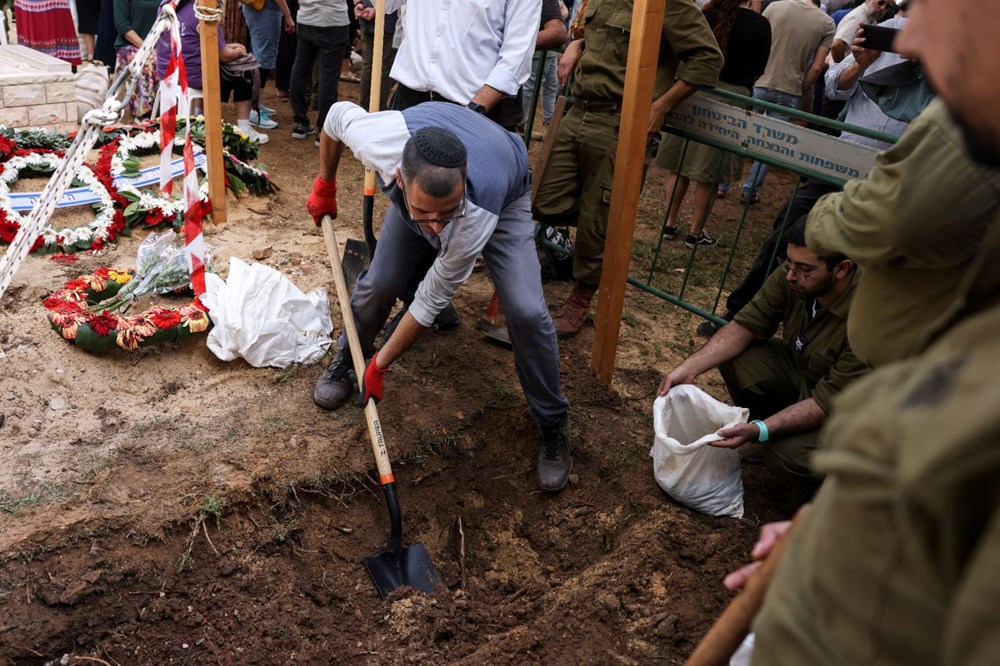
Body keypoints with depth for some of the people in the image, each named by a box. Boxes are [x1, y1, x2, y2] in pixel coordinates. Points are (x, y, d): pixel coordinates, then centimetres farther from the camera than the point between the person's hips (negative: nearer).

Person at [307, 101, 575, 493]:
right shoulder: (378, 140, -42)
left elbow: (431, 302, -31)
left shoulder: (477, 219, -46)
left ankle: (553, 424, 4)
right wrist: (324, 185, -1)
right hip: (421, 187, 3)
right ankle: (346, 360, 27)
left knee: (526, 311, -18)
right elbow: (339, 113, -15)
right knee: (379, 283, -7)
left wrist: (380, 366, -18)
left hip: (504, 194, -3)